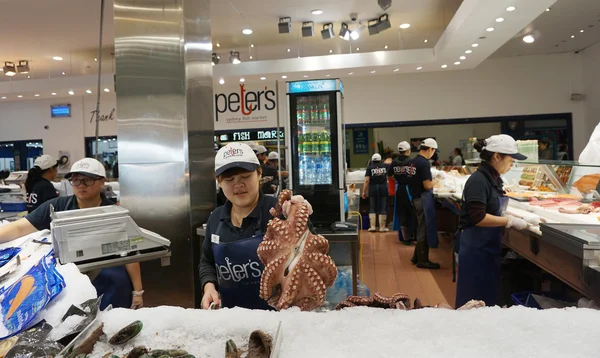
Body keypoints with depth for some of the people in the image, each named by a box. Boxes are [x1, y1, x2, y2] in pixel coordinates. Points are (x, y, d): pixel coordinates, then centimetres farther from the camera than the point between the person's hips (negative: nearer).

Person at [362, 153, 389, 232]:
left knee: (372, 209, 9)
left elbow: (367, 180, -7)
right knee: (383, 208, 6)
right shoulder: (385, 166, 5)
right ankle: (382, 227, 9)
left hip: (373, 189, -1)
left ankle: (373, 226, 5)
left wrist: (364, 191, -4)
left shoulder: (370, 168, 0)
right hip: (383, 188, 1)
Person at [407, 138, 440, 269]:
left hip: (416, 198, 9)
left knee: (421, 228, 19)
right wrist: (437, 180, -4)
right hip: (423, 199, -9)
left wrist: (431, 179, 14)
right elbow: (427, 185, -21)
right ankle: (422, 260, 7)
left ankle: (417, 256, 27)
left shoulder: (413, 161, 9)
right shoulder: (424, 163, -19)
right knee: (425, 229, 0)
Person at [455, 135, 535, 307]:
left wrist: (522, 218, 7)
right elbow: (478, 218, -26)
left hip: (489, 246, 9)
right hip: (476, 247, -9)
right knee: (475, 300, 2)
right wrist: (510, 221, -19)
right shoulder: (478, 181, -19)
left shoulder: (494, 179, 9)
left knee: (489, 296, 18)